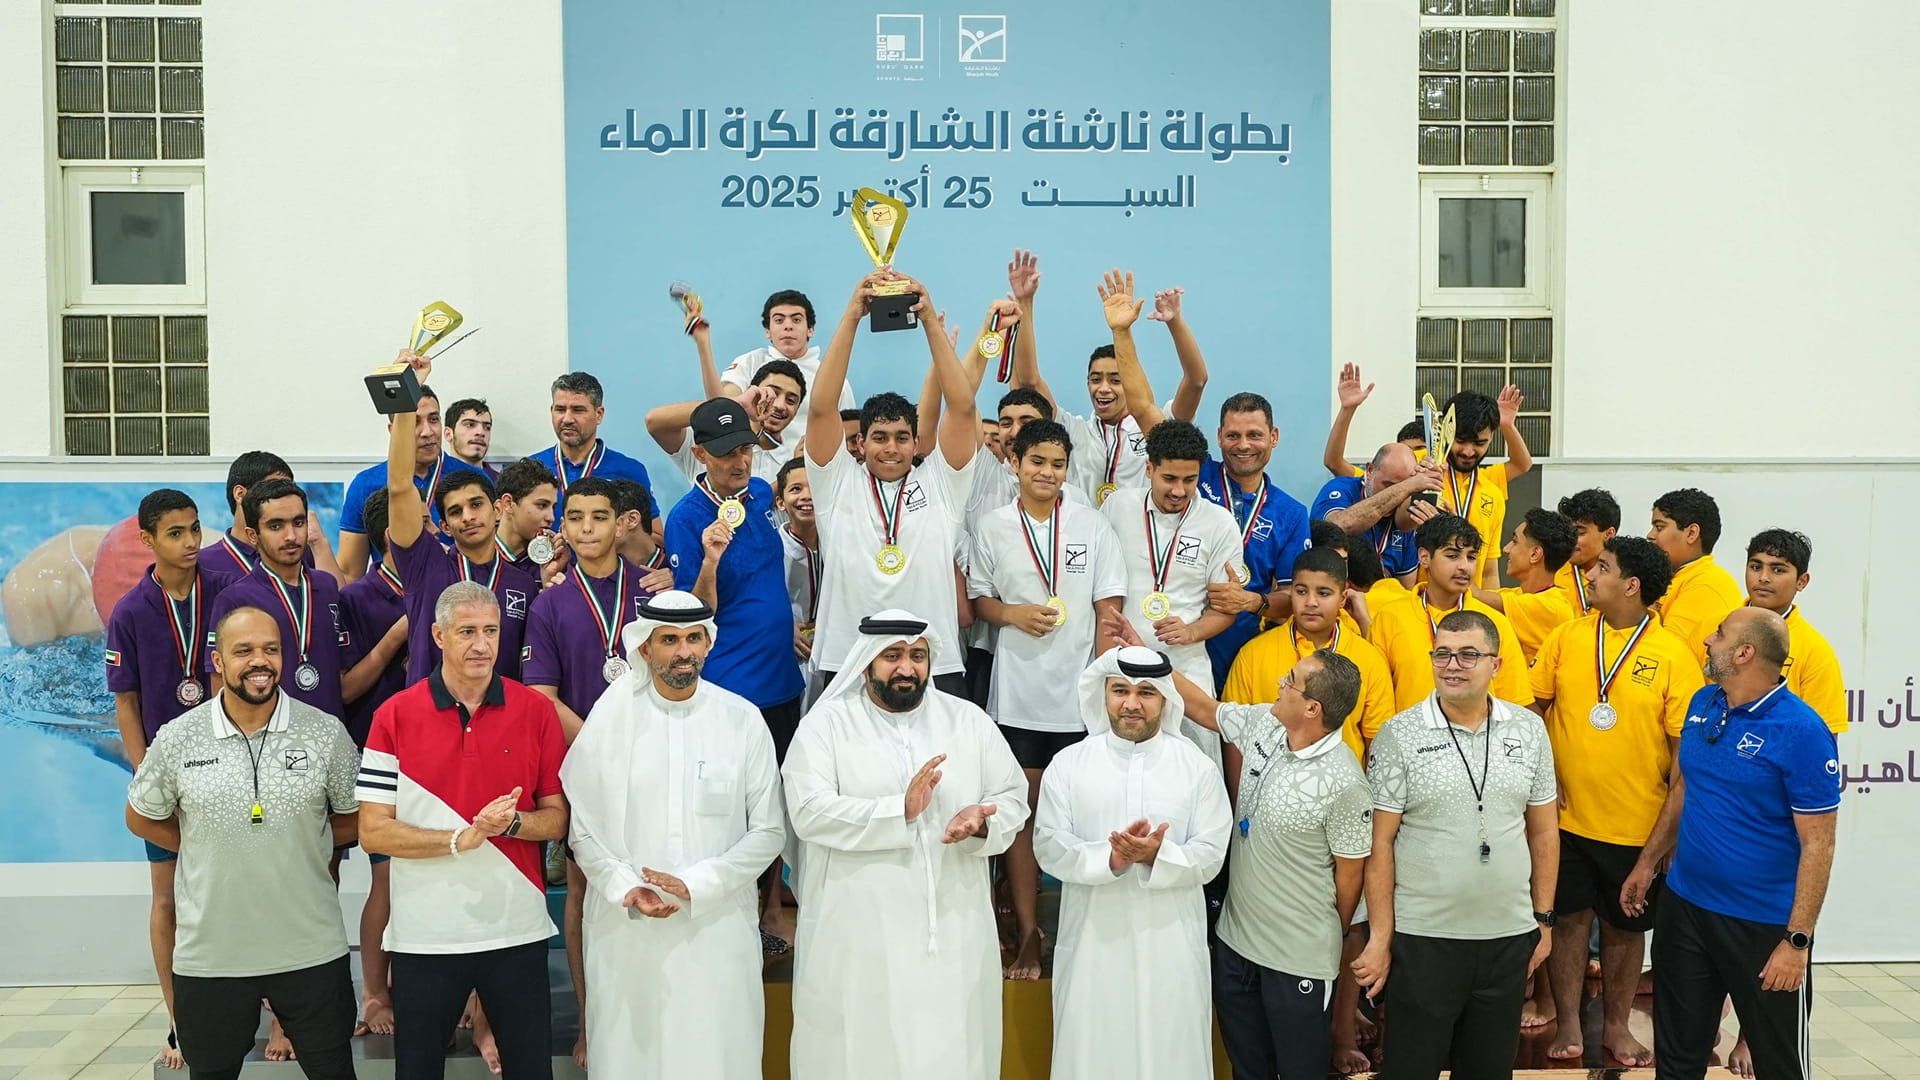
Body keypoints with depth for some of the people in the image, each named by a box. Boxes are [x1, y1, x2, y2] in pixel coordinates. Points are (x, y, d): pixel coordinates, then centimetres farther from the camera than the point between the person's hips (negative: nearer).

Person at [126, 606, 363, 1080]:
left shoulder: (326, 733, -4)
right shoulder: (176, 739, -3)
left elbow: (353, 818, 8)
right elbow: (141, 818, 12)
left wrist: (299, 845, -2)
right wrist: (206, 847, 5)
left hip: (312, 950, 0)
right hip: (209, 957, 1)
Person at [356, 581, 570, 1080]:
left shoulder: (536, 711, 0)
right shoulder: (394, 716, -4)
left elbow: (556, 818, 3)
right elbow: (373, 831, -7)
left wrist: (511, 823, -17)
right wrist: (461, 838, -18)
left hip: (517, 929, 1)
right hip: (425, 935, -1)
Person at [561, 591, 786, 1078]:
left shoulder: (743, 719, 1)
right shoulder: (611, 717, 1)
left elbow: (768, 831, 1)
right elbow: (583, 830, 2)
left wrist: (696, 885, -9)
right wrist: (625, 888, -12)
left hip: (719, 927, 0)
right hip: (626, 932, 0)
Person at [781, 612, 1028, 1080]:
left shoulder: (969, 720, 9)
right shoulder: (825, 724, -1)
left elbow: (1013, 797, 8)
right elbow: (809, 812, -12)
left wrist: (982, 821, -14)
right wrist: (900, 810, -20)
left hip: (954, 932, 3)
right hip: (857, 937, -2)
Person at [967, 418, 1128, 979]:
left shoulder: (1092, 524, 3)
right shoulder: (991, 526, 4)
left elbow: (1109, 608, 1)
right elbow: (978, 598, 9)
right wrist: (1013, 614, -12)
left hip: (1081, 691, 0)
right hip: (1017, 690, 0)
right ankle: (1027, 936, 13)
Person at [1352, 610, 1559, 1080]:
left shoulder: (1529, 730, 3)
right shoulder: (1400, 735, -7)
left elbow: (1543, 830, 10)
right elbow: (1380, 843, -7)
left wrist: (1543, 918, 10)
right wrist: (1380, 936, -8)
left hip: (1509, 936, 3)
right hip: (1422, 938, -3)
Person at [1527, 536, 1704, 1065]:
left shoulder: (1673, 654, -9)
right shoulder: (1567, 636, -1)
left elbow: (1685, 744, -7)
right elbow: (1533, 706, 6)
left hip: (1637, 823, -1)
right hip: (1567, 816, 1)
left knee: (1625, 926, 13)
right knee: (1570, 917, 9)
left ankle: (1616, 1025, 31)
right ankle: (1568, 1023, 23)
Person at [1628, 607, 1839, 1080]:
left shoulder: (1801, 731, -19)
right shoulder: (1702, 703, 2)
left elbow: (1818, 845, -18)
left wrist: (1797, 940, -20)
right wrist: (1647, 863, 17)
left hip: (1765, 925, -6)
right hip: (1683, 905, 6)